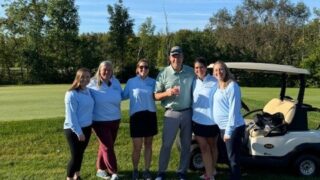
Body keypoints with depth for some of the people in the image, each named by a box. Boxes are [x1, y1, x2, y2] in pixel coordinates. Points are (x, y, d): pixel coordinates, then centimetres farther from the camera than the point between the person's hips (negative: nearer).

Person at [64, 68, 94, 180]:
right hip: (74, 130, -7)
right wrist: (78, 131, -18)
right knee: (75, 155, -1)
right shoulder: (72, 94, -17)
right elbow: (71, 115, -18)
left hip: (86, 128, 7)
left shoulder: (88, 91, 5)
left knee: (80, 154, 17)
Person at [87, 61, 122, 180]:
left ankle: (101, 169, 32)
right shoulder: (93, 84, -11)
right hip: (100, 121, -5)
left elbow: (121, 96, 16)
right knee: (108, 147, -2)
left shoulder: (115, 82, 1)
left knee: (105, 146, 17)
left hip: (115, 120, 5)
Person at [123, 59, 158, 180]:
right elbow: (124, 96, 5)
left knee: (148, 145, 11)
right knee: (137, 147, 1)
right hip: (137, 116, -2)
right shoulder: (131, 82, 1)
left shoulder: (152, 82, 6)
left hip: (150, 115, 2)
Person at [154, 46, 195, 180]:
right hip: (172, 113, -2)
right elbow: (156, 96, -2)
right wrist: (167, 93, -21)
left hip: (188, 113, 2)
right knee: (166, 144, 2)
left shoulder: (191, 72, 1)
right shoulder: (163, 74, -4)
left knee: (186, 145, 11)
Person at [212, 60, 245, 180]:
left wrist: (229, 130, -19)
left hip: (233, 128, -8)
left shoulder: (232, 86, -14)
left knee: (233, 159, 0)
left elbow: (234, 110, -18)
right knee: (230, 158, 18)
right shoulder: (217, 86, 10)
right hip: (223, 127, 8)